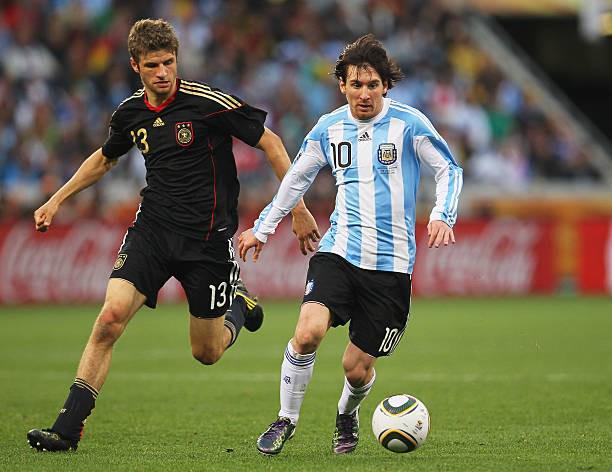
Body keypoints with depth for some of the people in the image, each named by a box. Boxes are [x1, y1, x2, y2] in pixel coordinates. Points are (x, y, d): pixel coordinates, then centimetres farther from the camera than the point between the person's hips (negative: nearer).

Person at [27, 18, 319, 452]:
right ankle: (68, 428, -14)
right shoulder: (130, 114, 3)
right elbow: (105, 158, 25)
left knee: (206, 352, 5)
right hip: (153, 228, 3)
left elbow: (270, 143, -6)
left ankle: (239, 305, 40)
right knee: (111, 317, -17)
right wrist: (57, 200, 23)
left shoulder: (208, 102, -13)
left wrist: (298, 208, -7)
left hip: (208, 237, -3)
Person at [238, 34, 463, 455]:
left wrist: (442, 216, -16)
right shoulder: (329, 129, 7)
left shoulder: (409, 123, -4)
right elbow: (296, 178, 22)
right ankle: (287, 419, -2)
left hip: (390, 262, -2)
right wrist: (262, 228, 25)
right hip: (339, 250, 2)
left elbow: (450, 170, 1)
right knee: (308, 332, -23)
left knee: (357, 368, 1)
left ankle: (347, 414, 37)